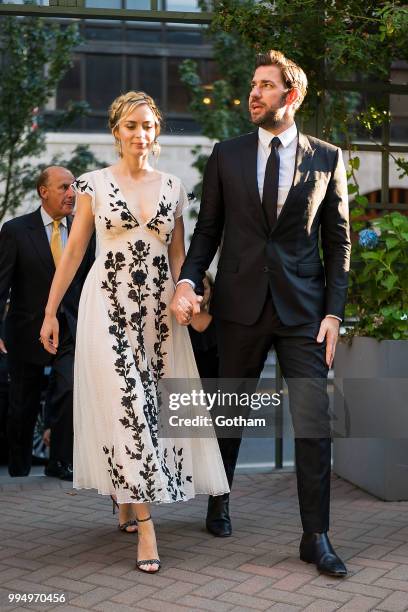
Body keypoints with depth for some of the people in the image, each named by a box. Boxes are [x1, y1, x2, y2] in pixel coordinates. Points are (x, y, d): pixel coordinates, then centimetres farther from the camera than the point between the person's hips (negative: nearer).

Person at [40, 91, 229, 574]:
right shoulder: (95, 184, 2)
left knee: (151, 403, 5)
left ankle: (124, 493, 29)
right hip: (109, 304, -3)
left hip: (158, 307, 3)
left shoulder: (172, 187, 10)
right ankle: (145, 524, -7)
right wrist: (50, 312, 2)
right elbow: (73, 251, 4)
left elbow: (178, 254, 13)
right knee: (127, 403, -10)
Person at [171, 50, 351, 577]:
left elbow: (338, 241, 5)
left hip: (303, 308, -1)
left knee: (313, 422, -5)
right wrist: (187, 280, -10)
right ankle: (219, 501, 35)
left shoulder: (327, 158, 5)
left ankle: (315, 537, 4)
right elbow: (208, 229, 8)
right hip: (240, 303, 1)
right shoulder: (226, 155, 7)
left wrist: (334, 312, -3)